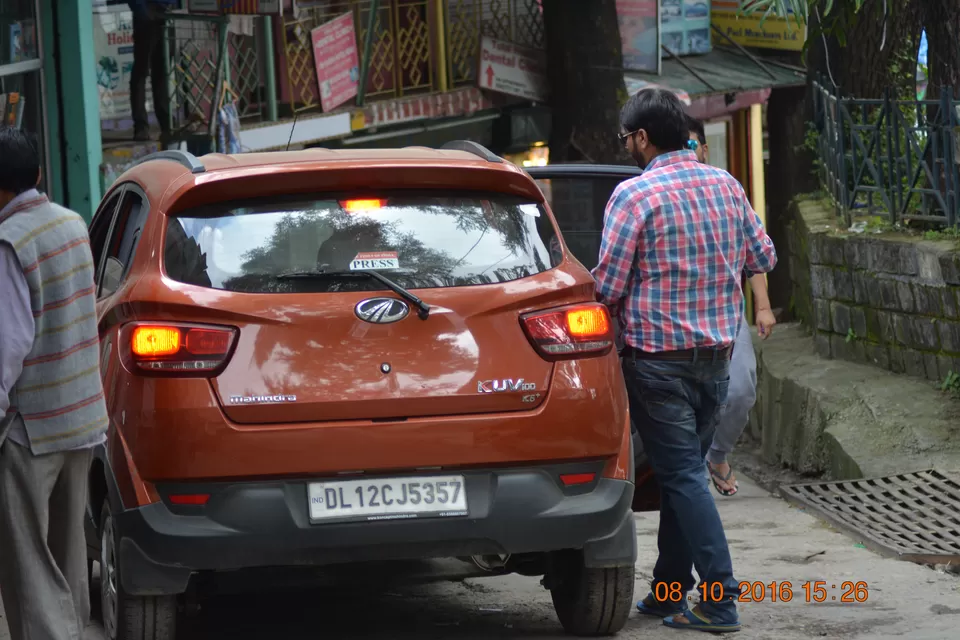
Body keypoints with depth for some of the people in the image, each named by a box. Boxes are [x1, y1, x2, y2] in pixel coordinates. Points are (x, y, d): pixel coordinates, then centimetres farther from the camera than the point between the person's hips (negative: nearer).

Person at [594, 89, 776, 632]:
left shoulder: (634, 195, -14)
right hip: (718, 351, 6)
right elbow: (764, 257, 13)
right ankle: (670, 590, 20)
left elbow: (608, 288, -13)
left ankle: (720, 601, -8)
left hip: (659, 358, -6)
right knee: (685, 470, 15)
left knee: (682, 475, -4)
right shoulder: (725, 185, 4)